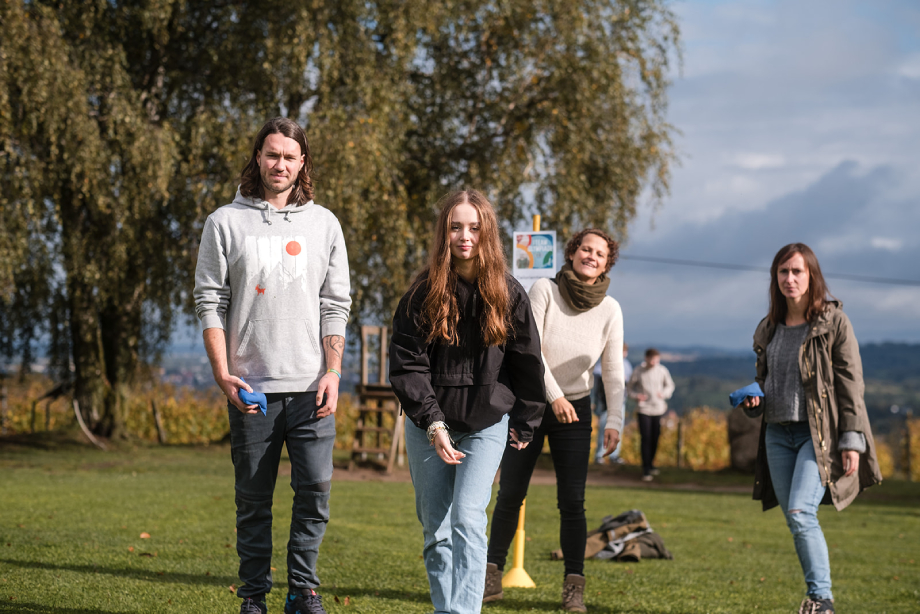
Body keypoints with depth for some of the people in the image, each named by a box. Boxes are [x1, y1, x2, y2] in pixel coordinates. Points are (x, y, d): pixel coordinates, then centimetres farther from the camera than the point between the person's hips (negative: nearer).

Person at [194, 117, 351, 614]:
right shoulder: (225, 223, 4)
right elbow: (210, 303, 2)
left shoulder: (324, 224, 9)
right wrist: (223, 374, -9)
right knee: (253, 499, 5)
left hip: (310, 387, 1)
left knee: (315, 488, -5)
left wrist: (332, 373, -3)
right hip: (251, 387, -1)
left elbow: (335, 306, 8)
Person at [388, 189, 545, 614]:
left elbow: (527, 364, 7)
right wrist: (433, 424, -15)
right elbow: (406, 364, -7)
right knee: (435, 530, 6)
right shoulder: (424, 293, -4)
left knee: (467, 520, -15)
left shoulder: (508, 294, -2)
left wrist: (524, 425, 9)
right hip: (429, 425, 1)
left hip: (487, 424, -1)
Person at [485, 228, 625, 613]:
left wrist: (614, 420, -18)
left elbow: (613, 371, -7)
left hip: (575, 411, 1)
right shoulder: (544, 291, -10)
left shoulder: (610, 310, -5)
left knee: (572, 502, -6)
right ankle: (492, 573, 12)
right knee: (510, 494, 1)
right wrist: (554, 396, -22)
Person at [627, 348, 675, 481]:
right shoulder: (638, 371, -5)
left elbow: (670, 385, 13)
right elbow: (630, 386, 8)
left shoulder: (662, 370, -1)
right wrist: (635, 395, -11)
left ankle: (650, 464, 29)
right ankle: (646, 470, -5)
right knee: (646, 439, -8)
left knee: (655, 439, 9)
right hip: (644, 409, -2)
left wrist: (664, 394, -7)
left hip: (658, 409, 2)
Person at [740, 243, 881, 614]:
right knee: (794, 520, 6)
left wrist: (852, 442, -13)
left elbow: (851, 385, -7)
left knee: (800, 512, -19)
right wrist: (752, 402, 1)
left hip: (820, 434, -6)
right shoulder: (768, 329, 12)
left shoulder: (833, 323, -5)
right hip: (778, 434, 6)